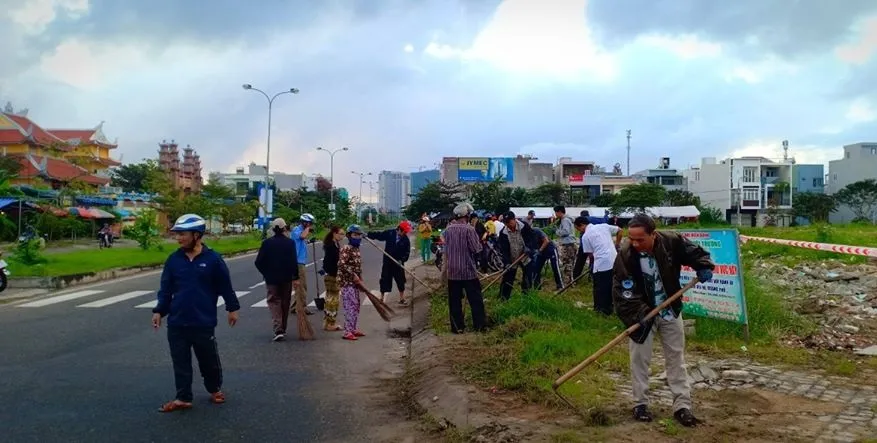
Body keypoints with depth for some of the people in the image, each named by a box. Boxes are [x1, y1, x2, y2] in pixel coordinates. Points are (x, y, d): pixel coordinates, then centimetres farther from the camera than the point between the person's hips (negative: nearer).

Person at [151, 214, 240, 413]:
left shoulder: (213, 258, -8)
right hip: (176, 323, 3)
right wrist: (159, 311, -1)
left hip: (203, 323, -3)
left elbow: (225, 286, 0)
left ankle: (215, 389, 34)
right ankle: (183, 398, 21)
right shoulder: (174, 259, 1)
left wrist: (233, 308, 4)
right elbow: (165, 289, 7)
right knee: (180, 362, 9)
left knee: (209, 360, 12)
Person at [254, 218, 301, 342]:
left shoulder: (266, 242, -6)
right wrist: (296, 277, -5)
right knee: (285, 303, 15)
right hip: (286, 278, 1)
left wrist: (265, 273, 9)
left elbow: (258, 262, -7)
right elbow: (293, 262, -13)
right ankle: (283, 329, 24)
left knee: (274, 302, 4)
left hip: (271, 278, -1)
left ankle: (278, 330, -12)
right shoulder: (290, 242, -8)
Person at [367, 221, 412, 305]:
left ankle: (402, 299, 24)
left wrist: (402, 260, -20)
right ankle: (381, 298, 18)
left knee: (401, 281, 8)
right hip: (387, 262, -1)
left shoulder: (406, 240, -7)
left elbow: (407, 252, -6)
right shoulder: (389, 233, -10)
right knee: (385, 280, 5)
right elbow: (378, 235, -2)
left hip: (398, 263, 1)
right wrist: (368, 235, -10)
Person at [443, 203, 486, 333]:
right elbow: (477, 249, -12)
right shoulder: (469, 229, -13)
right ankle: (479, 325, 11)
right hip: (468, 270, -4)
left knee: (454, 300, 8)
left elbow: (446, 249, 10)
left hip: (452, 270, 4)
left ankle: (457, 327, 10)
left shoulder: (448, 229, 2)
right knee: (475, 299, 8)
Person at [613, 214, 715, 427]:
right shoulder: (625, 256, -24)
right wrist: (637, 315, -33)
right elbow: (623, 292, -23)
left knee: (676, 358, 9)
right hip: (642, 314, -2)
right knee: (640, 359, 5)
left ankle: (682, 406, 17)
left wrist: (703, 267, -22)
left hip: (670, 312, 2)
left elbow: (695, 252, -2)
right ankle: (640, 404, 20)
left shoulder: (672, 242, -19)